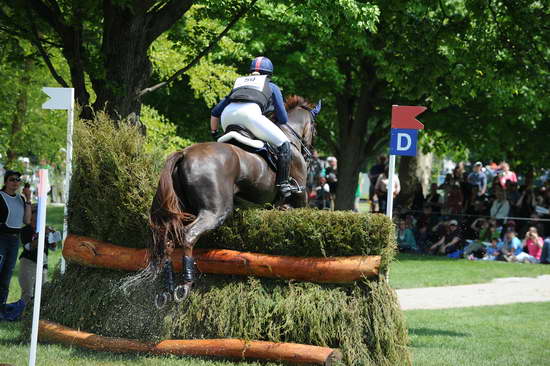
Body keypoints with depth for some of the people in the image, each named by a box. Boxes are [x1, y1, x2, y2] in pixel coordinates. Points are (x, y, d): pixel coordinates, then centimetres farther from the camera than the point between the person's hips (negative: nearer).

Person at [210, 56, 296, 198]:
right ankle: (283, 184, -7)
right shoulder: (272, 87, 29)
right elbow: (283, 120, 26)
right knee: (284, 145, 4)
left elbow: (215, 112, 39)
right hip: (250, 111, -5)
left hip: (227, 115, 5)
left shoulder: (239, 83, 39)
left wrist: (214, 134, 49)